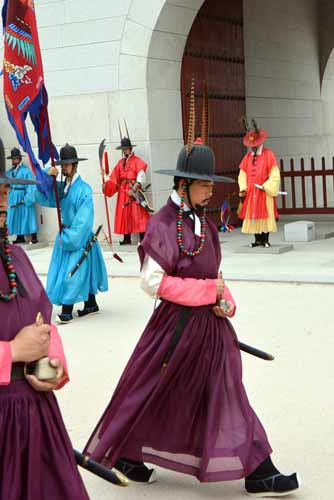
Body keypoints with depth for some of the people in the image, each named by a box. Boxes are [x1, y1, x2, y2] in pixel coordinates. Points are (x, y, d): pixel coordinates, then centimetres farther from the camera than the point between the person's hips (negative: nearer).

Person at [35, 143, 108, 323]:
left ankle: (66, 312, -6)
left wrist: (68, 238, -18)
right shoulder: (61, 186, 3)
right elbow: (42, 198, -1)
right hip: (66, 234, 7)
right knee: (83, 270, 14)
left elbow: (83, 220, -19)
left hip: (81, 236, -7)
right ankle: (91, 305, 25)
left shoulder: (83, 189, -16)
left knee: (72, 272, -9)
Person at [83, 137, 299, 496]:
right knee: (156, 393, 6)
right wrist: (209, 292, -19)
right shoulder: (163, 225, -16)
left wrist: (225, 302, -4)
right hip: (177, 324, -8)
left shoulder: (203, 224, 9)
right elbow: (153, 282, -21)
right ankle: (123, 455, 28)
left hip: (210, 324, 8)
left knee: (226, 395, 10)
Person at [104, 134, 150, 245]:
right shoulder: (120, 162, 13)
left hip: (134, 191, -6)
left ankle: (143, 239, -7)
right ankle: (126, 239, 12)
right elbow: (114, 178, 6)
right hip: (123, 192, 6)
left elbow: (141, 178, -14)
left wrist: (133, 189, -23)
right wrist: (106, 186, -10)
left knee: (137, 214, -8)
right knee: (124, 215, 6)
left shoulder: (137, 161, -5)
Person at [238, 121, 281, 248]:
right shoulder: (247, 157, 10)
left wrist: (266, 186, -14)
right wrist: (243, 188, -2)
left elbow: (274, 173, -7)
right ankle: (258, 239, 10)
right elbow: (242, 173, 10)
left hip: (264, 192, -4)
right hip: (251, 192, 4)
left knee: (265, 215, -3)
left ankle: (265, 239, 2)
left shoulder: (268, 155, -4)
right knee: (253, 215, 4)